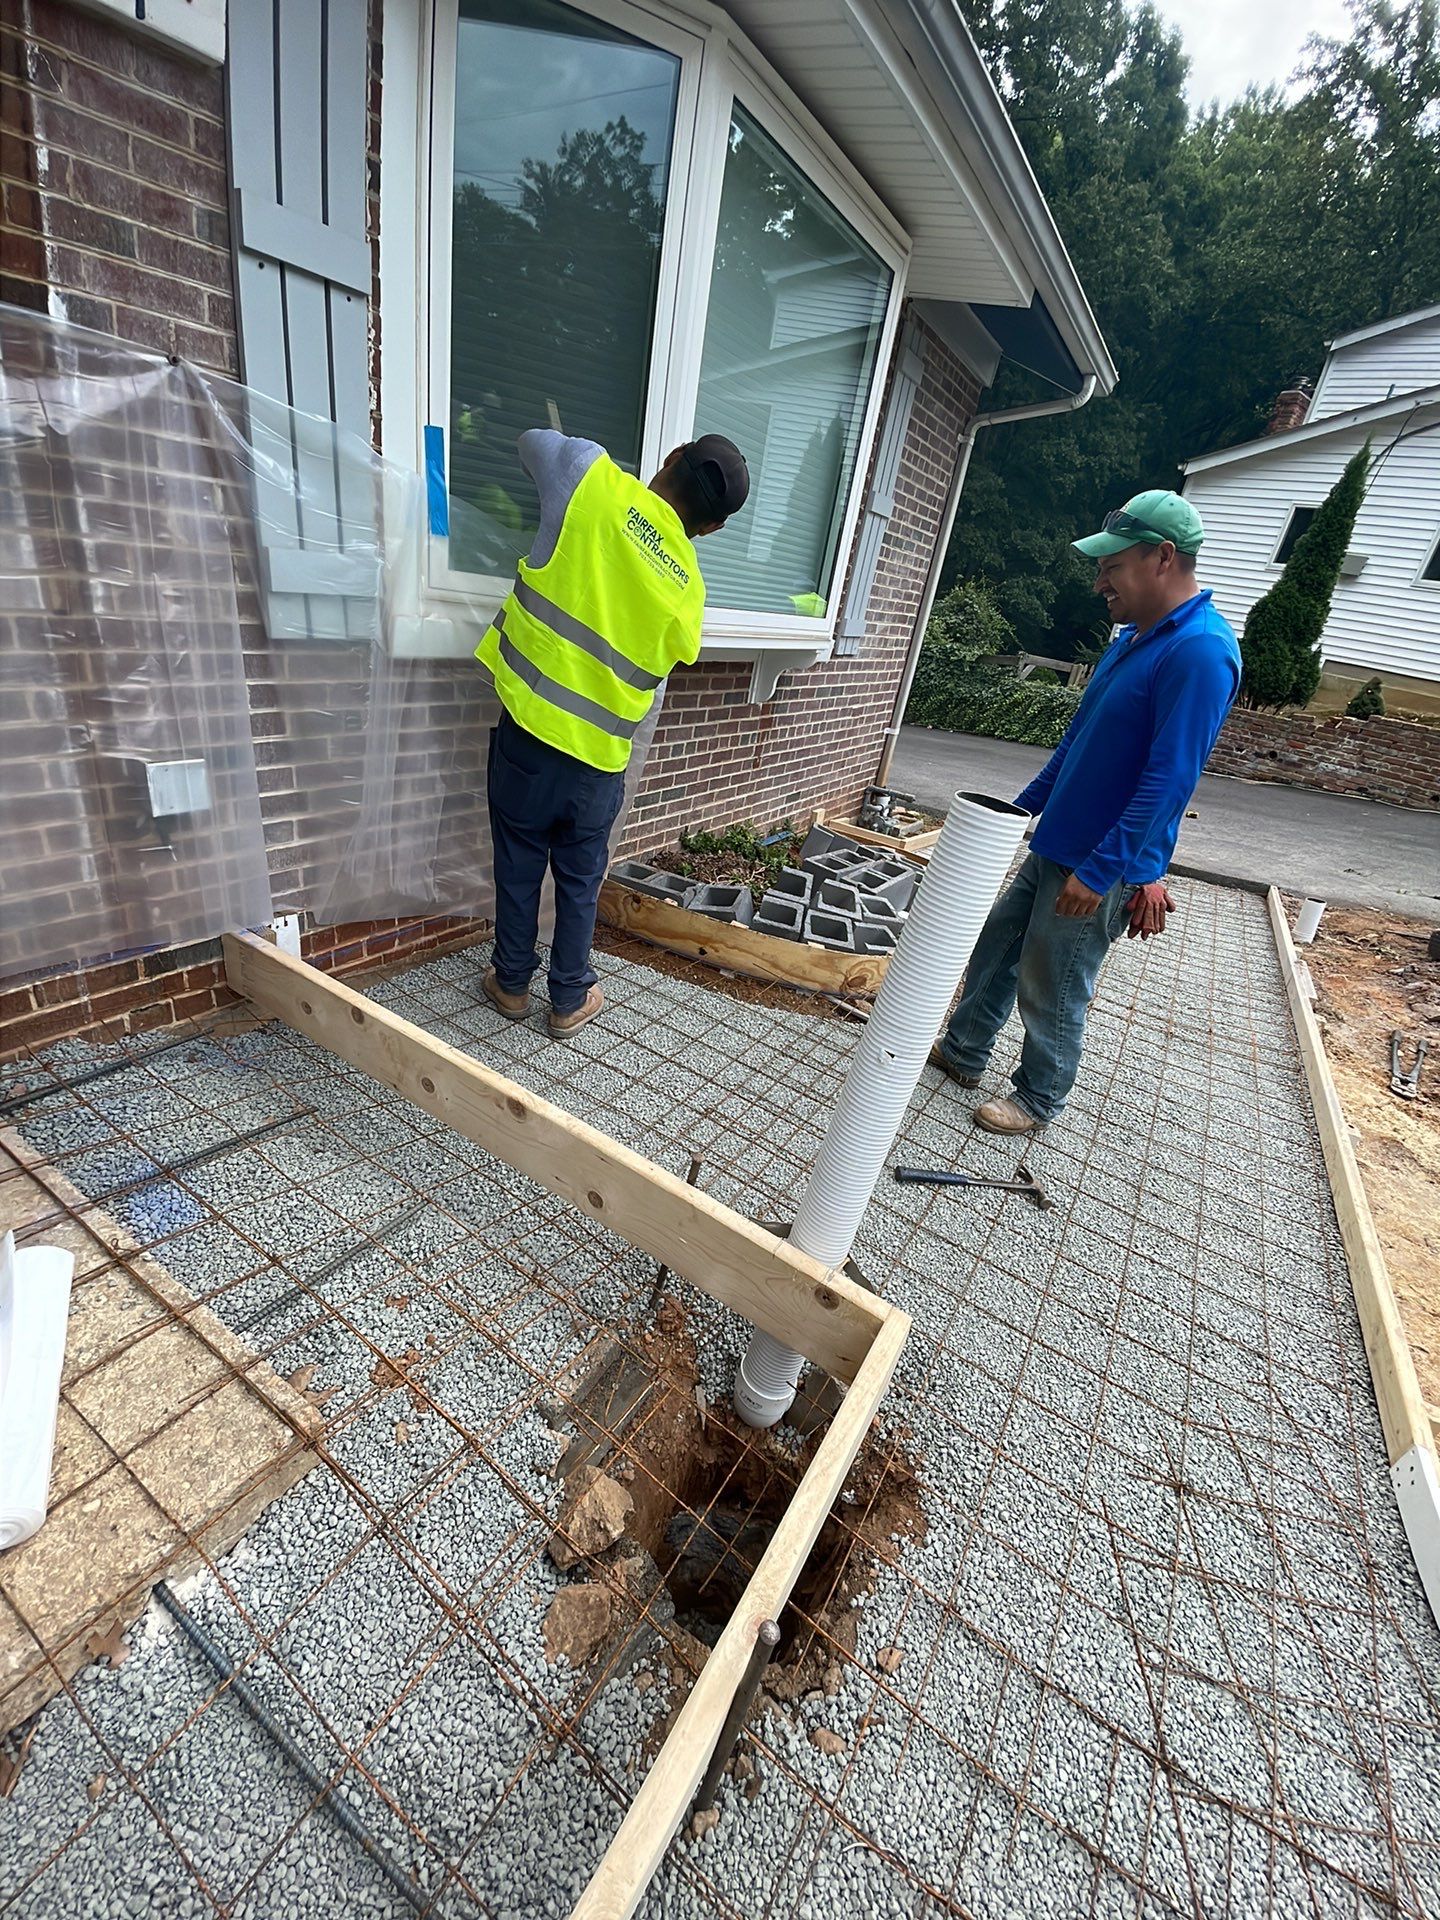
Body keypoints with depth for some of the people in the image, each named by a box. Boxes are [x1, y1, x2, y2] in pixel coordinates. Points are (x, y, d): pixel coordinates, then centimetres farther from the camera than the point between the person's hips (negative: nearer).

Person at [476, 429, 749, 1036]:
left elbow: (535, 439, 14)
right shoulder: (688, 593, -1)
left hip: (527, 729, 0)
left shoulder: (594, 479, -6)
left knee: (519, 869, 16)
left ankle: (511, 984, 32)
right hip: (598, 758, 1)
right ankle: (570, 999, 29)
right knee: (580, 882, 16)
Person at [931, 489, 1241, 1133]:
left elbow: (1167, 782, -25)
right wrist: (1025, 806, 20)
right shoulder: (1134, 636, 10)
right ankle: (963, 1053, 34)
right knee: (996, 946, 17)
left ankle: (1039, 1100, 26)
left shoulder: (1199, 652, -20)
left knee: (1051, 991, 4)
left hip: (1102, 865, -9)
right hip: (1056, 844, 9)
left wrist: (1101, 870, -25)